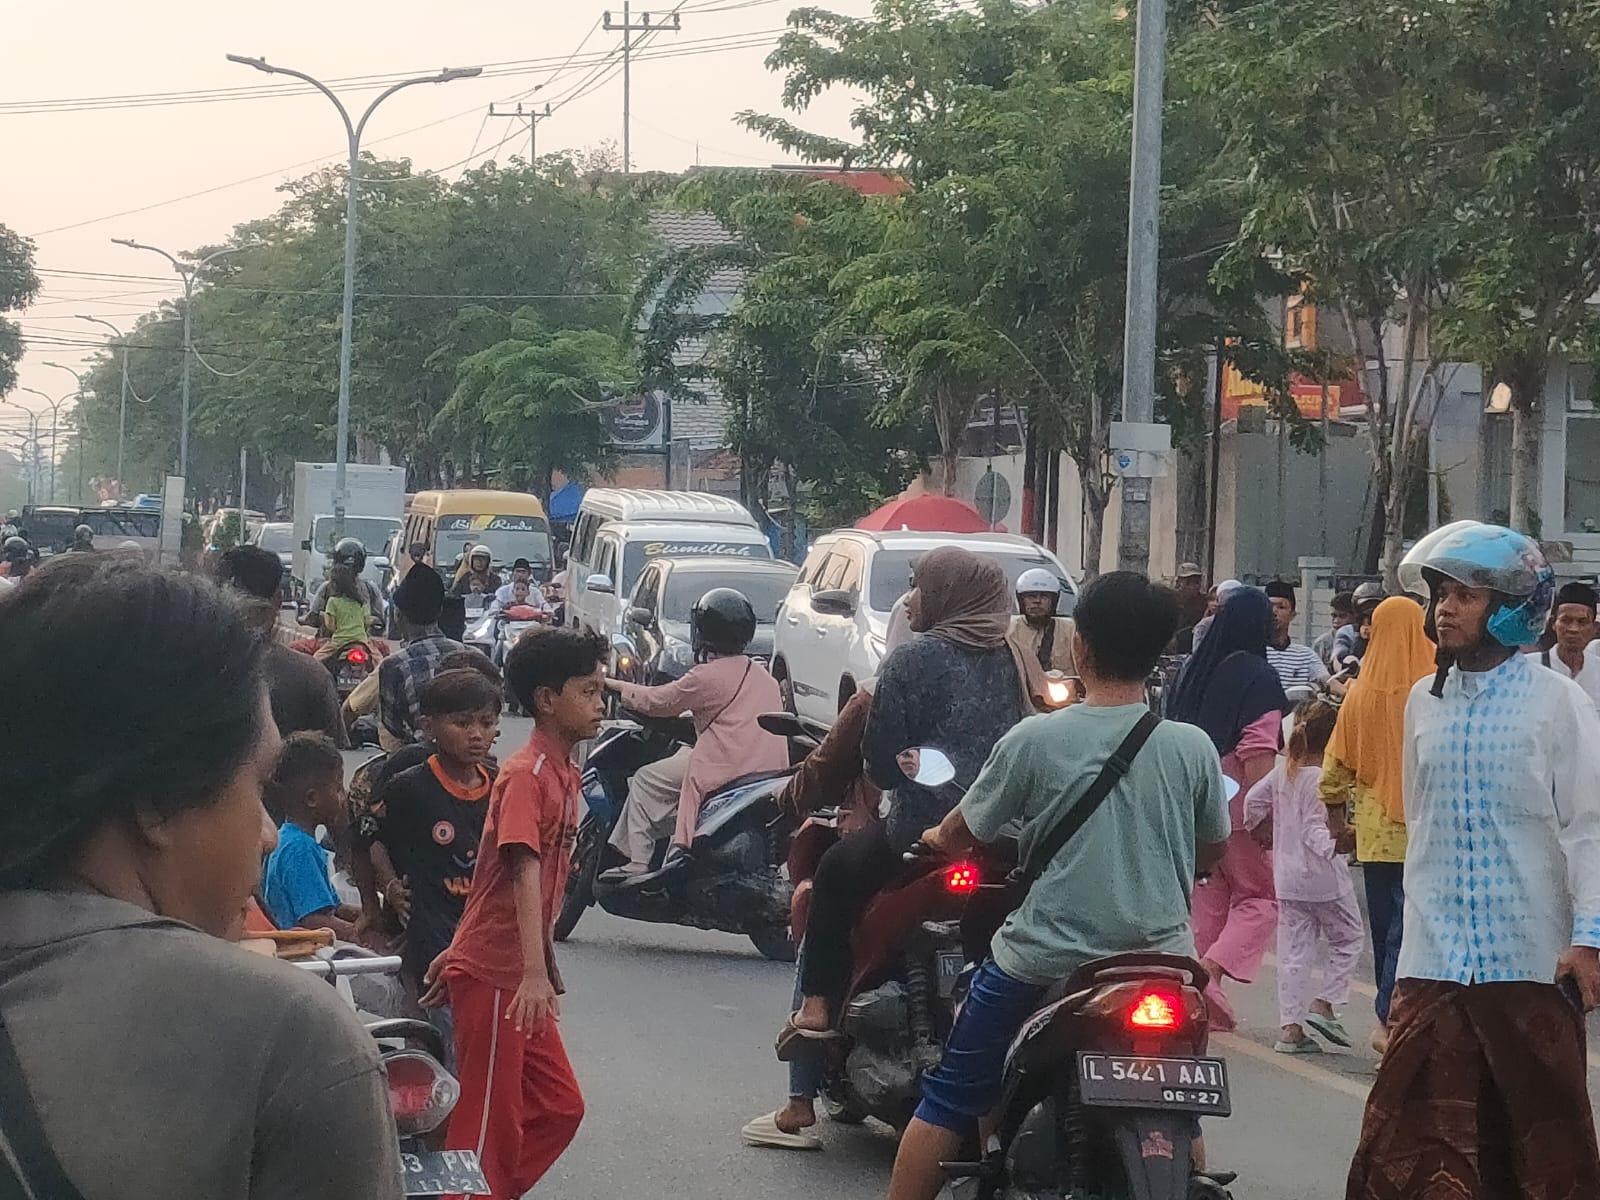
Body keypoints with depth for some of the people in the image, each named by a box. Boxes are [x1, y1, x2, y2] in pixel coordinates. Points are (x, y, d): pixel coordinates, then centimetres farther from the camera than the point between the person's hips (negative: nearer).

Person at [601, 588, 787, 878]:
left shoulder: (709, 676, -7)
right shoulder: (765, 677, 16)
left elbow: (656, 701, 1)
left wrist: (616, 686, 16)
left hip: (725, 767, -8)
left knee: (646, 780, 8)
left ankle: (638, 864, 2)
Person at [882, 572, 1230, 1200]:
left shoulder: (1034, 740, -8)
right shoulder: (1192, 748, -3)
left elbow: (958, 836, 4)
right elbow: (1211, 852, 13)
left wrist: (929, 839, 27)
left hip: (1042, 961, -2)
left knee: (948, 1100, 10)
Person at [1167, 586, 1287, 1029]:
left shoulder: (1192, 671, 10)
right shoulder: (1259, 677, -12)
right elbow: (1257, 753, -19)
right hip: (1236, 806, -6)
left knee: (1206, 899, 14)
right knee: (1258, 898, 3)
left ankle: (1200, 987, 12)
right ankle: (1211, 970, -17)